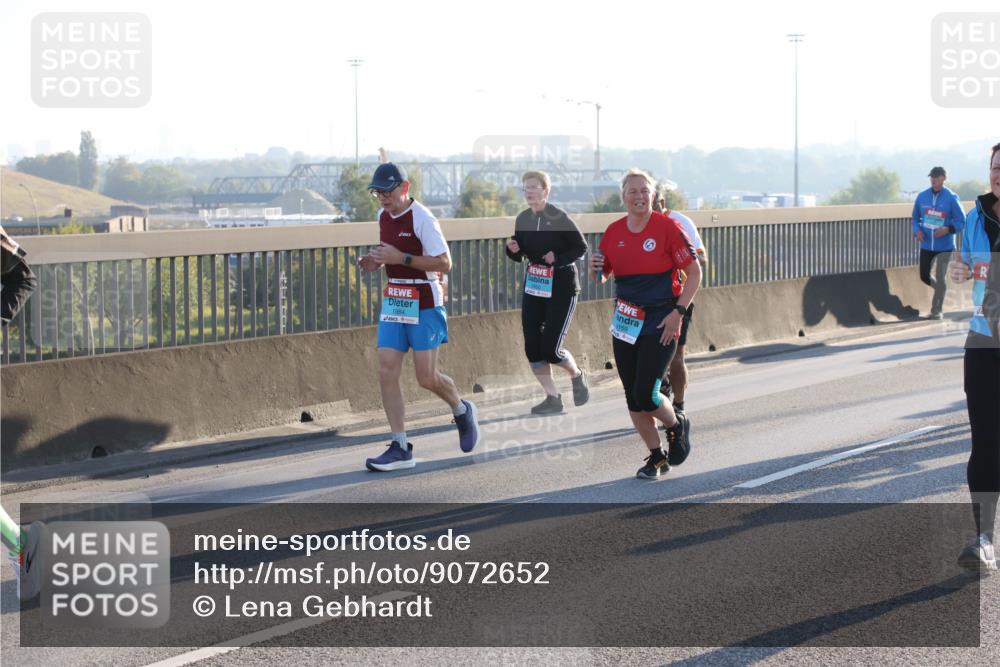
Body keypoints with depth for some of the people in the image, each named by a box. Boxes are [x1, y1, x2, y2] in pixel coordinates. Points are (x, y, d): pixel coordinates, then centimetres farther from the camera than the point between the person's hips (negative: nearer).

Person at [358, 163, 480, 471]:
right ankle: (400, 448, -2)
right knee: (387, 372, -5)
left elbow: (445, 263, -18)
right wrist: (375, 261, 3)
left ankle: (463, 411, 28)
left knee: (427, 378, -5)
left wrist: (401, 258, -25)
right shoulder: (383, 216, 9)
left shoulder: (422, 219, -15)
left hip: (424, 305, -7)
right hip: (393, 301, 7)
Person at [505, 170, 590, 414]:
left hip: (561, 288, -6)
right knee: (532, 347, -1)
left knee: (550, 349, -9)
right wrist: (514, 250, -10)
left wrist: (558, 258, -23)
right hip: (533, 286, 6)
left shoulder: (559, 218, -15)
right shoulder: (523, 219, 2)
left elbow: (581, 247, -9)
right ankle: (553, 398, 11)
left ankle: (577, 376, 22)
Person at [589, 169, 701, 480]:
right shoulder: (613, 232, 5)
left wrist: (678, 312, -12)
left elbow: (694, 273, -5)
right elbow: (601, 276, 17)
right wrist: (595, 268, -7)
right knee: (633, 398, 6)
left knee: (645, 395, -12)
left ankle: (676, 427, 19)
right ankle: (656, 457, 22)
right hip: (625, 323, 5)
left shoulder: (667, 227, -9)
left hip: (660, 324, -5)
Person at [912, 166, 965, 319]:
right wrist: (917, 230, -9)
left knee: (939, 279, -3)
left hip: (945, 246, -4)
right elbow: (915, 218, 11)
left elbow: (961, 221, -7)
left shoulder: (951, 198, -11)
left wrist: (947, 229, -23)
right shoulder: (922, 197, 0)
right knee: (924, 276, 9)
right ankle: (941, 289, 40)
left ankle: (936, 311, 10)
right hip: (926, 245, 4)